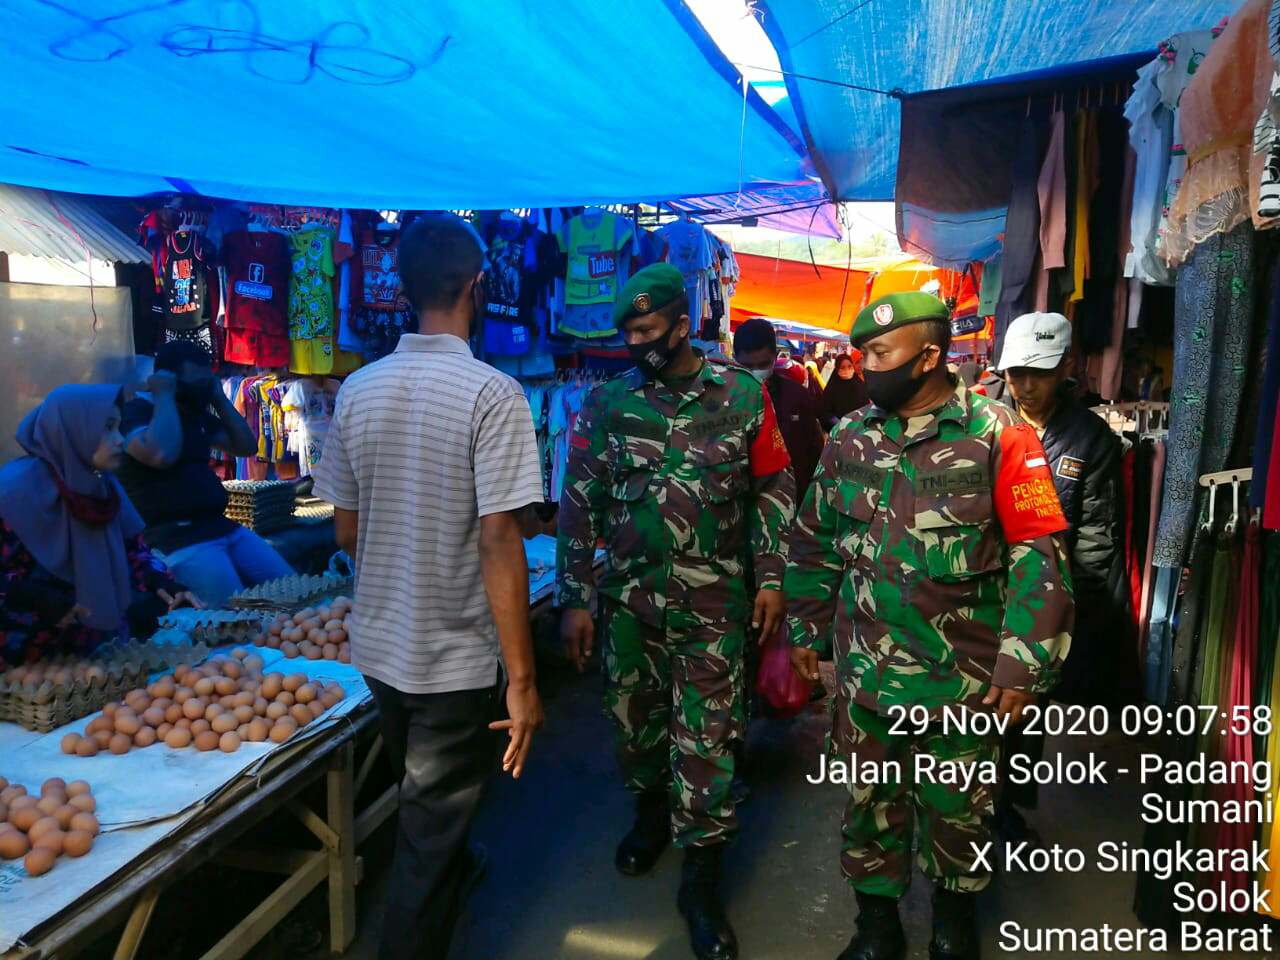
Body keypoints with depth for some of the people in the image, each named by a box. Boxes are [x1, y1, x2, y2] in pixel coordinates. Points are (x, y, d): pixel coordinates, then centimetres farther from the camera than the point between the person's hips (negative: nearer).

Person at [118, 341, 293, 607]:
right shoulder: (136, 411, -6)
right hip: (178, 538, -8)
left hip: (222, 526, 8)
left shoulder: (198, 414, 18)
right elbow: (162, 455, -26)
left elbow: (247, 447, 18)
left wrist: (219, 398, 11)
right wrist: (164, 395, -13)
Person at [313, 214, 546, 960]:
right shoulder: (492, 393, -19)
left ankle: (454, 871, 56)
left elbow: (347, 529, 5)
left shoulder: (358, 389, -1)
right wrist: (522, 681, -16)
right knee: (430, 837, 11)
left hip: (378, 646, 7)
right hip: (455, 658, -7)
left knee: (424, 804, 30)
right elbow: (498, 543, -23)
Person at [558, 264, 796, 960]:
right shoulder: (607, 402, 0)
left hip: (713, 606, -2)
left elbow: (773, 488, 6)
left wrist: (770, 576, 0)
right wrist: (575, 599, 0)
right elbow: (579, 503, 2)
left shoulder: (744, 396, -2)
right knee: (634, 721, 17)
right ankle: (649, 814, 46)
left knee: (706, 740, 2)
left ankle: (701, 880, 19)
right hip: (627, 602, 2)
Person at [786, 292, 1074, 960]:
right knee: (870, 804, 16)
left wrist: (1022, 666, -12)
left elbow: (1039, 555, -10)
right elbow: (816, 543, 9)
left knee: (958, 809, 17)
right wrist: (807, 630, 11)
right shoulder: (848, 438, 1)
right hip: (865, 672, 3)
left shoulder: (997, 436, -10)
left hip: (965, 678, -2)